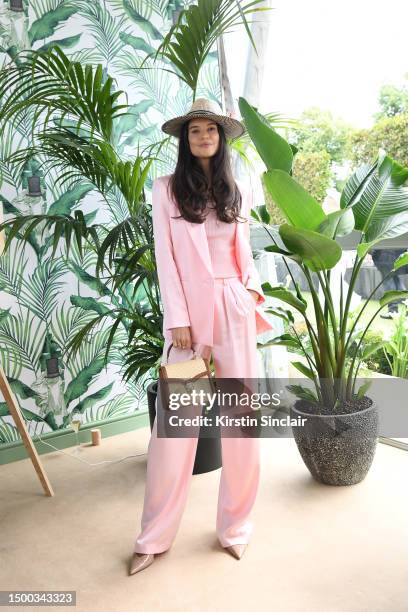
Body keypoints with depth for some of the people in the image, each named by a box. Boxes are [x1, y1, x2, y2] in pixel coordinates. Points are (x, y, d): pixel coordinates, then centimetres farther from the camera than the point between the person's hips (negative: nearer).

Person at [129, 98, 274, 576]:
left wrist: (253, 287, -4)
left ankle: (235, 526, 23)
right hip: (189, 309, -2)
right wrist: (178, 320, -10)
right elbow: (165, 258, -3)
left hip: (235, 309, 3)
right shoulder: (165, 188, 3)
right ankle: (154, 536, 14)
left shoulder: (238, 192, 12)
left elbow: (244, 252, 15)